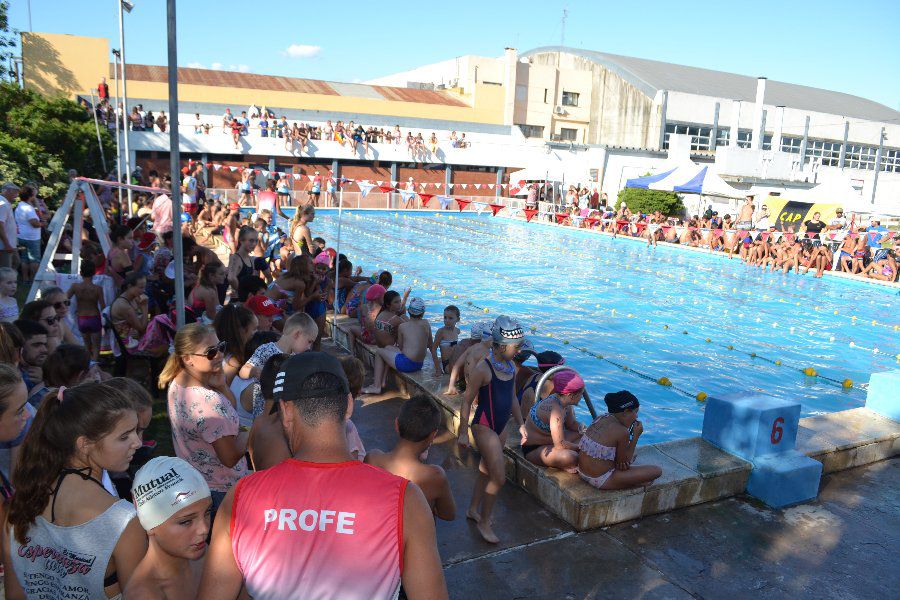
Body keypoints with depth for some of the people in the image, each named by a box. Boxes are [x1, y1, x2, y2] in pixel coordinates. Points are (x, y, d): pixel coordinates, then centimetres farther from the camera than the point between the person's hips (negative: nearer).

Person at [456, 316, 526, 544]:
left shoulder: (511, 367, 2)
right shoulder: (482, 369, -22)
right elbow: (467, 401, -16)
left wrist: (521, 424, 16)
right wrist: (463, 433, -14)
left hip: (501, 427, 8)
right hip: (484, 427, -8)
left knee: (486, 471, 21)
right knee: (499, 477, -7)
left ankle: (473, 510, 41)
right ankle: (484, 522, 13)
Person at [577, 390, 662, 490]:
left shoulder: (599, 418, 1)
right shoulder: (622, 432, -21)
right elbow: (624, 463, -8)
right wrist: (636, 436, -8)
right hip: (601, 480, -8)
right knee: (656, 471, -6)